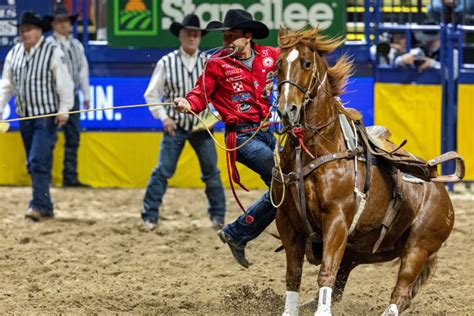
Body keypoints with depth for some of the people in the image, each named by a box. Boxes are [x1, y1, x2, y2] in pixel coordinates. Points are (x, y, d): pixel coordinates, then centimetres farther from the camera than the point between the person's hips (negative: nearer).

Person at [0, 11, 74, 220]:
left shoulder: (53, 52, -9)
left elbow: (64, 84, -10)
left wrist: (64, 110, -16)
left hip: (47, 116, -6)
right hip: (25, 116, 6)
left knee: (38, 162, -16)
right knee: (32, 164, 10)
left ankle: (39, 205, -15)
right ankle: (46, 208, 18)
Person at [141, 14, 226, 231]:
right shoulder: (166, 63, -5)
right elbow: (151, 94, 1)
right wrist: (164, 117, -9)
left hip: (202, 126, 2)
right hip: (175, 125, -2)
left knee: (211, 172, 6)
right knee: (163, 170, -7)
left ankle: (218, 216, 19)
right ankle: (150, 216, -2)